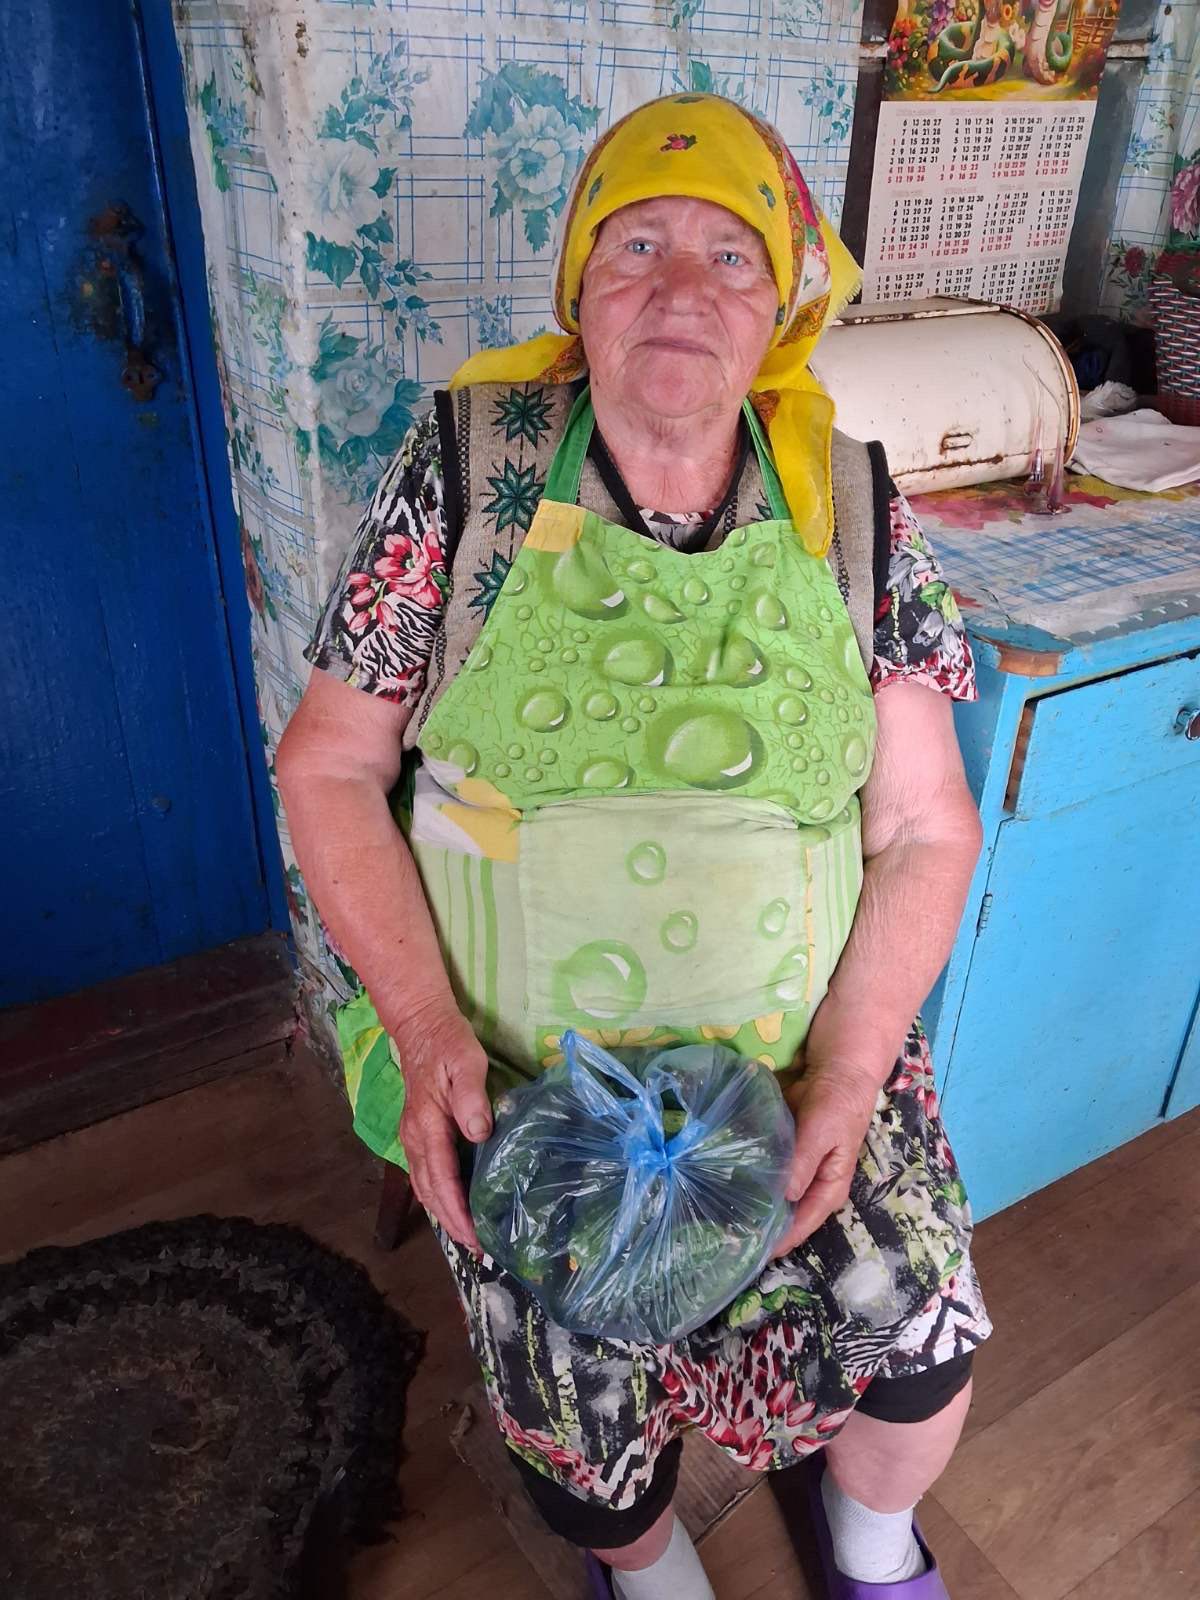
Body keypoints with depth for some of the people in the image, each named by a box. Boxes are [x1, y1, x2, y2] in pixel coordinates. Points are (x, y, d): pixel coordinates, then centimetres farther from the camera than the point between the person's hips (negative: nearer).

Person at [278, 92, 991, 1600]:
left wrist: (845, 1084, -11)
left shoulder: (851, 507, -2)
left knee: (918, 1349, -3)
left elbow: (926, 829, -1)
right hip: (517, 1073, -1)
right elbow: (329, 766, -3)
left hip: (810, 1050, 2)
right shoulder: (466, 467, -6)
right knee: (583, 1422, -7)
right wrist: (427, 1029, -14)